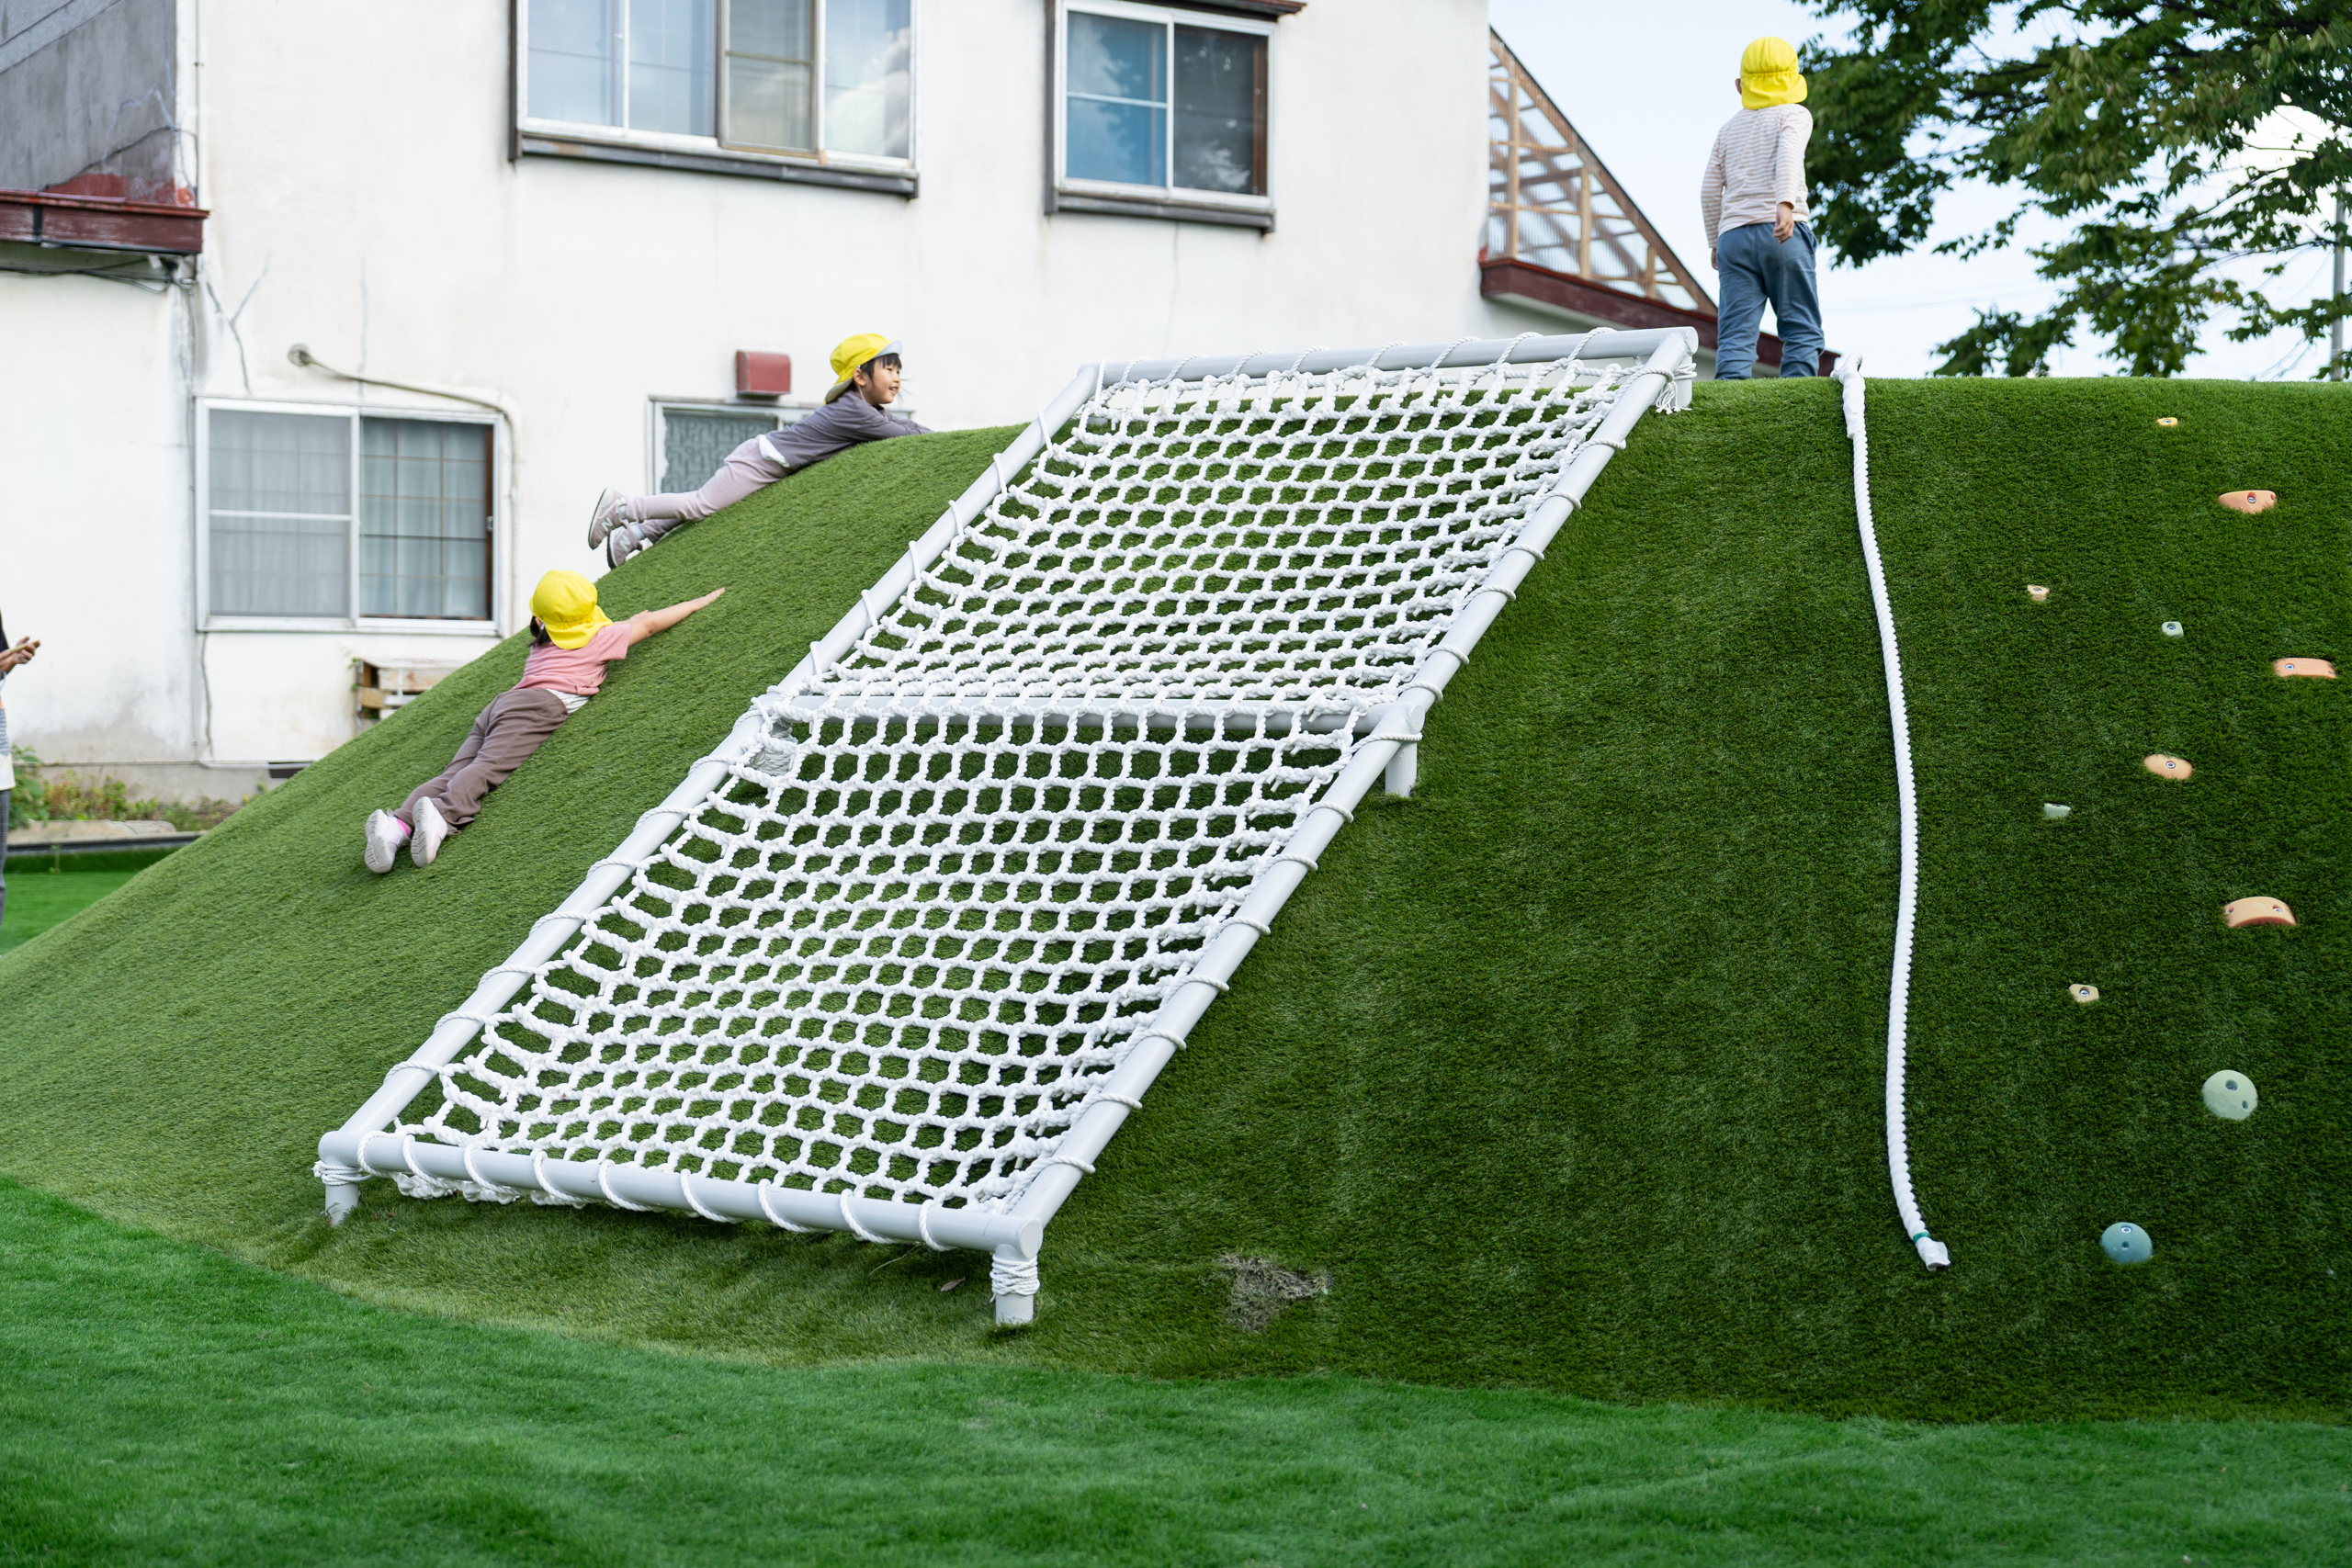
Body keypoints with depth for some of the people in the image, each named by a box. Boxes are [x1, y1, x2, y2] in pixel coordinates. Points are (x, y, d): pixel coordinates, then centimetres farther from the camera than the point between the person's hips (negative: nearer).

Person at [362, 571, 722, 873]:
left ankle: (398, 823, -36)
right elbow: (650, 623, 30)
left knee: (455, 772, -13)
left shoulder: (543, 644, 37)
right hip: (537, 706, -5)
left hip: (501, 702, 5)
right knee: (487, 768, -26)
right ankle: (441, 815, -51)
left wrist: (623, 627, 70)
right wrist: (698, 603, 43)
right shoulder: (599, 637, 20)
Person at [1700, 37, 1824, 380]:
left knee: (1736, 335, -5)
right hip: (1783, 233, -4)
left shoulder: (1729, 127, 23)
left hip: (1734, 235, 4)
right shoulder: (1794, 114, 9)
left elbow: (1710, 191, 19)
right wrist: (1786, 203, -27)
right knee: (1801, 329, -1)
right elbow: (1789, 155, -12)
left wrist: (1714, 243, 29)